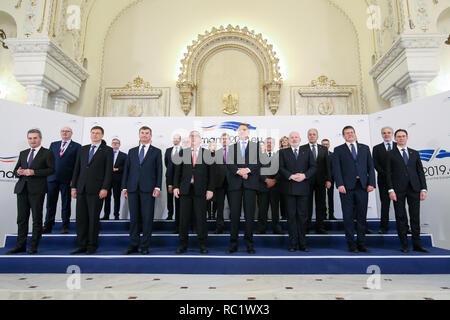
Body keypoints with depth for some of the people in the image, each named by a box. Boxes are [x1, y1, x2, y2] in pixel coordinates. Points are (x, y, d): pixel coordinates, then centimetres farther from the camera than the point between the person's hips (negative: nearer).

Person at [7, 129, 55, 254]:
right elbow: (16, 169, 21)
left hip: (37, 189, -5)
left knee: (37, 218, 1)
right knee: (22, 218, 9)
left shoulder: (47, 153, 1)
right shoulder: (23, 153, 19)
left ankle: (33, 246, 9)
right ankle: (20, 246, 17)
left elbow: (51, 169, -9)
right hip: (22, 188, 6)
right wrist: (18, 172, -2)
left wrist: (34, 172, -16)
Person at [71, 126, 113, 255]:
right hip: (81, 189, 5)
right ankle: (82, 245, 16)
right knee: (81, 218, 6)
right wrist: (74, 187, 10)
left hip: (96, 190, -4)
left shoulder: (107, 150, 2)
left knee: (94, 218, 1)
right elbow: (77, 169, 15)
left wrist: (105, 188, -12)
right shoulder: (83, 149, 16)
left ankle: (92, 246, 13)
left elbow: (108, 171, -5)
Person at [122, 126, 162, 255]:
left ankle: (145, 246, 8)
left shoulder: (156, 151, 8)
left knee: (147, 218, -1)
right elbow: (126, 169, 14)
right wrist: (124, 187, 6)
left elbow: (159, 170, 3)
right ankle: (134, 245, 15)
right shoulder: (132, 151, 17)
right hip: (133, 189, 3)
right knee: (134, 217, 6)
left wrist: (157, 187, -7)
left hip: (148, 189, -3)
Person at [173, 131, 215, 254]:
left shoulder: (207, 153, 7)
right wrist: (176, 186, 1)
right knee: (184, 217, 5)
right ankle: (183, 244, 16)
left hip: (200, 190, -1)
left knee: (201, 217, 1)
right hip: (185, 189, 2)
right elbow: (177, 171, 10)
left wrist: (210, 189, -5)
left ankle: (203, 244, 13)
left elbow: (211, 173, 2)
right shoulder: (183, 152, 12)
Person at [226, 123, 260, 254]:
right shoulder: (231, 147, 16)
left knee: (250, 214, 1)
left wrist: (248, 170, -13)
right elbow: (229, 164, 4)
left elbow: (259, 163, 2)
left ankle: (249, 243, 9)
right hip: (235, 183, 1)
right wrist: (238, 171, -12)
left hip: (250, 183, -1)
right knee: (234, 214, 0)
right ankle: (233, 243, 7)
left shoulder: (256, 146, 13)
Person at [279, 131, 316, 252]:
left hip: (303, 188, 1)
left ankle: (302, 243, 13)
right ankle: (293, 243, 9)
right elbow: (281, 168, 0)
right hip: (289, 188, -1)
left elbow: (313, 167, 5)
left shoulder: (307, 151, 14)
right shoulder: (283, 152, 10)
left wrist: (305, 175, -12)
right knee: (291, 215, 2)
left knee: (302, 215, 4)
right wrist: (290, 176, -15)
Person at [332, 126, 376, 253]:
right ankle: (351, 243, 12)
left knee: (362, 216, 6)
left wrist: (371, 183, -1)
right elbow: (336, 169, -1)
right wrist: (340, 184, -12)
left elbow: (370, 167, 10)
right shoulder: (338, 150, 7)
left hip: (362, 186, 2)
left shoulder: (365, 148, 15)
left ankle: (361, 243, 16)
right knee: (348, 216, 2)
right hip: (347, 187, -2)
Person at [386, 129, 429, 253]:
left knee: (415, 217, 5)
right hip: (398, 189, -2)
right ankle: (404, 245, 10)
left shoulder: (415, 153, 14)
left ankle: (417, 244, 14)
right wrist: (390, 190, -9)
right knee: (401, 217, 2)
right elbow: (388, 173, 0)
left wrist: (423, 189, 2)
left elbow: (420, 172, 11)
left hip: (414, 188, 3)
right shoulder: (390, 154, 5)